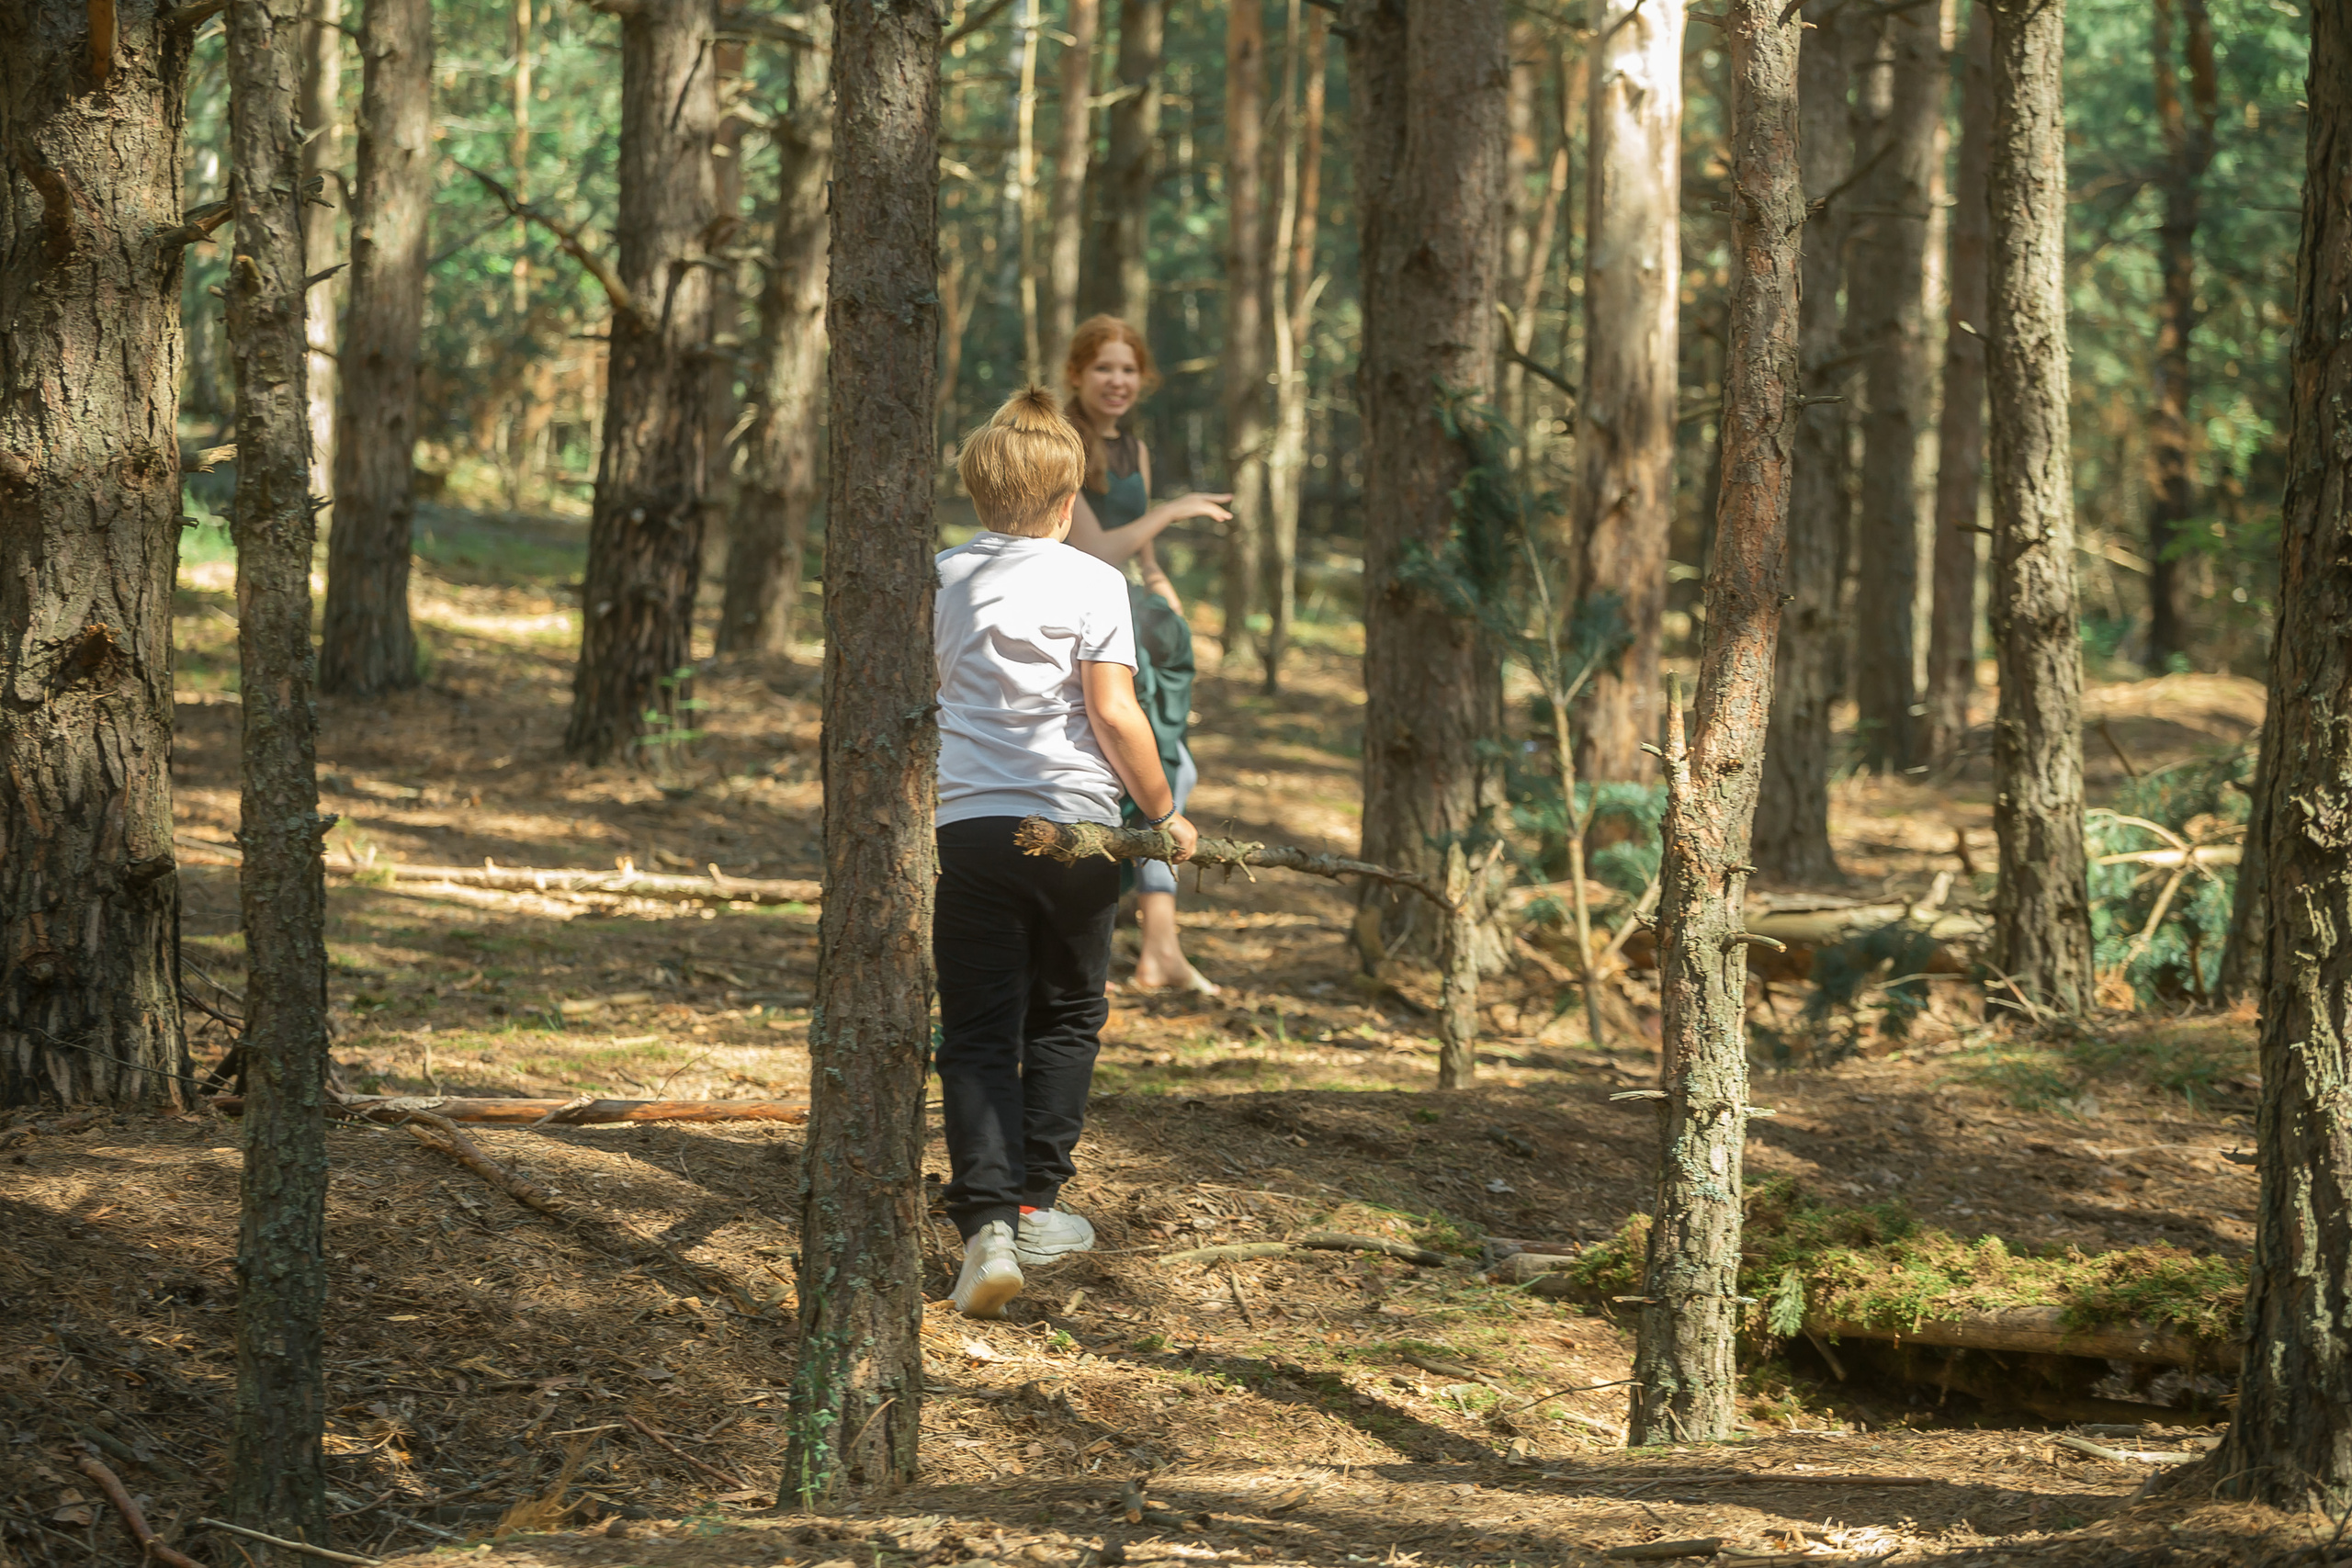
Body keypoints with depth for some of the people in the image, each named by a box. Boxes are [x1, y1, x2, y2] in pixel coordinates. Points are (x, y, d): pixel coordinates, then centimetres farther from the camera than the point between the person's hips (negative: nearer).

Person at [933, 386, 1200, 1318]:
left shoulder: (942, 579, 5)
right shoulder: (1091, 583, -5)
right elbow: (1114, 715, -10)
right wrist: (1165, 814, 2)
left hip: (966, 823, 2)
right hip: (1073, 822, -2)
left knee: (978, 1031, 2)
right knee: (1066, 1016, 18)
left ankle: (987, 1223, -13)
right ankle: (1034, 1203, 20)